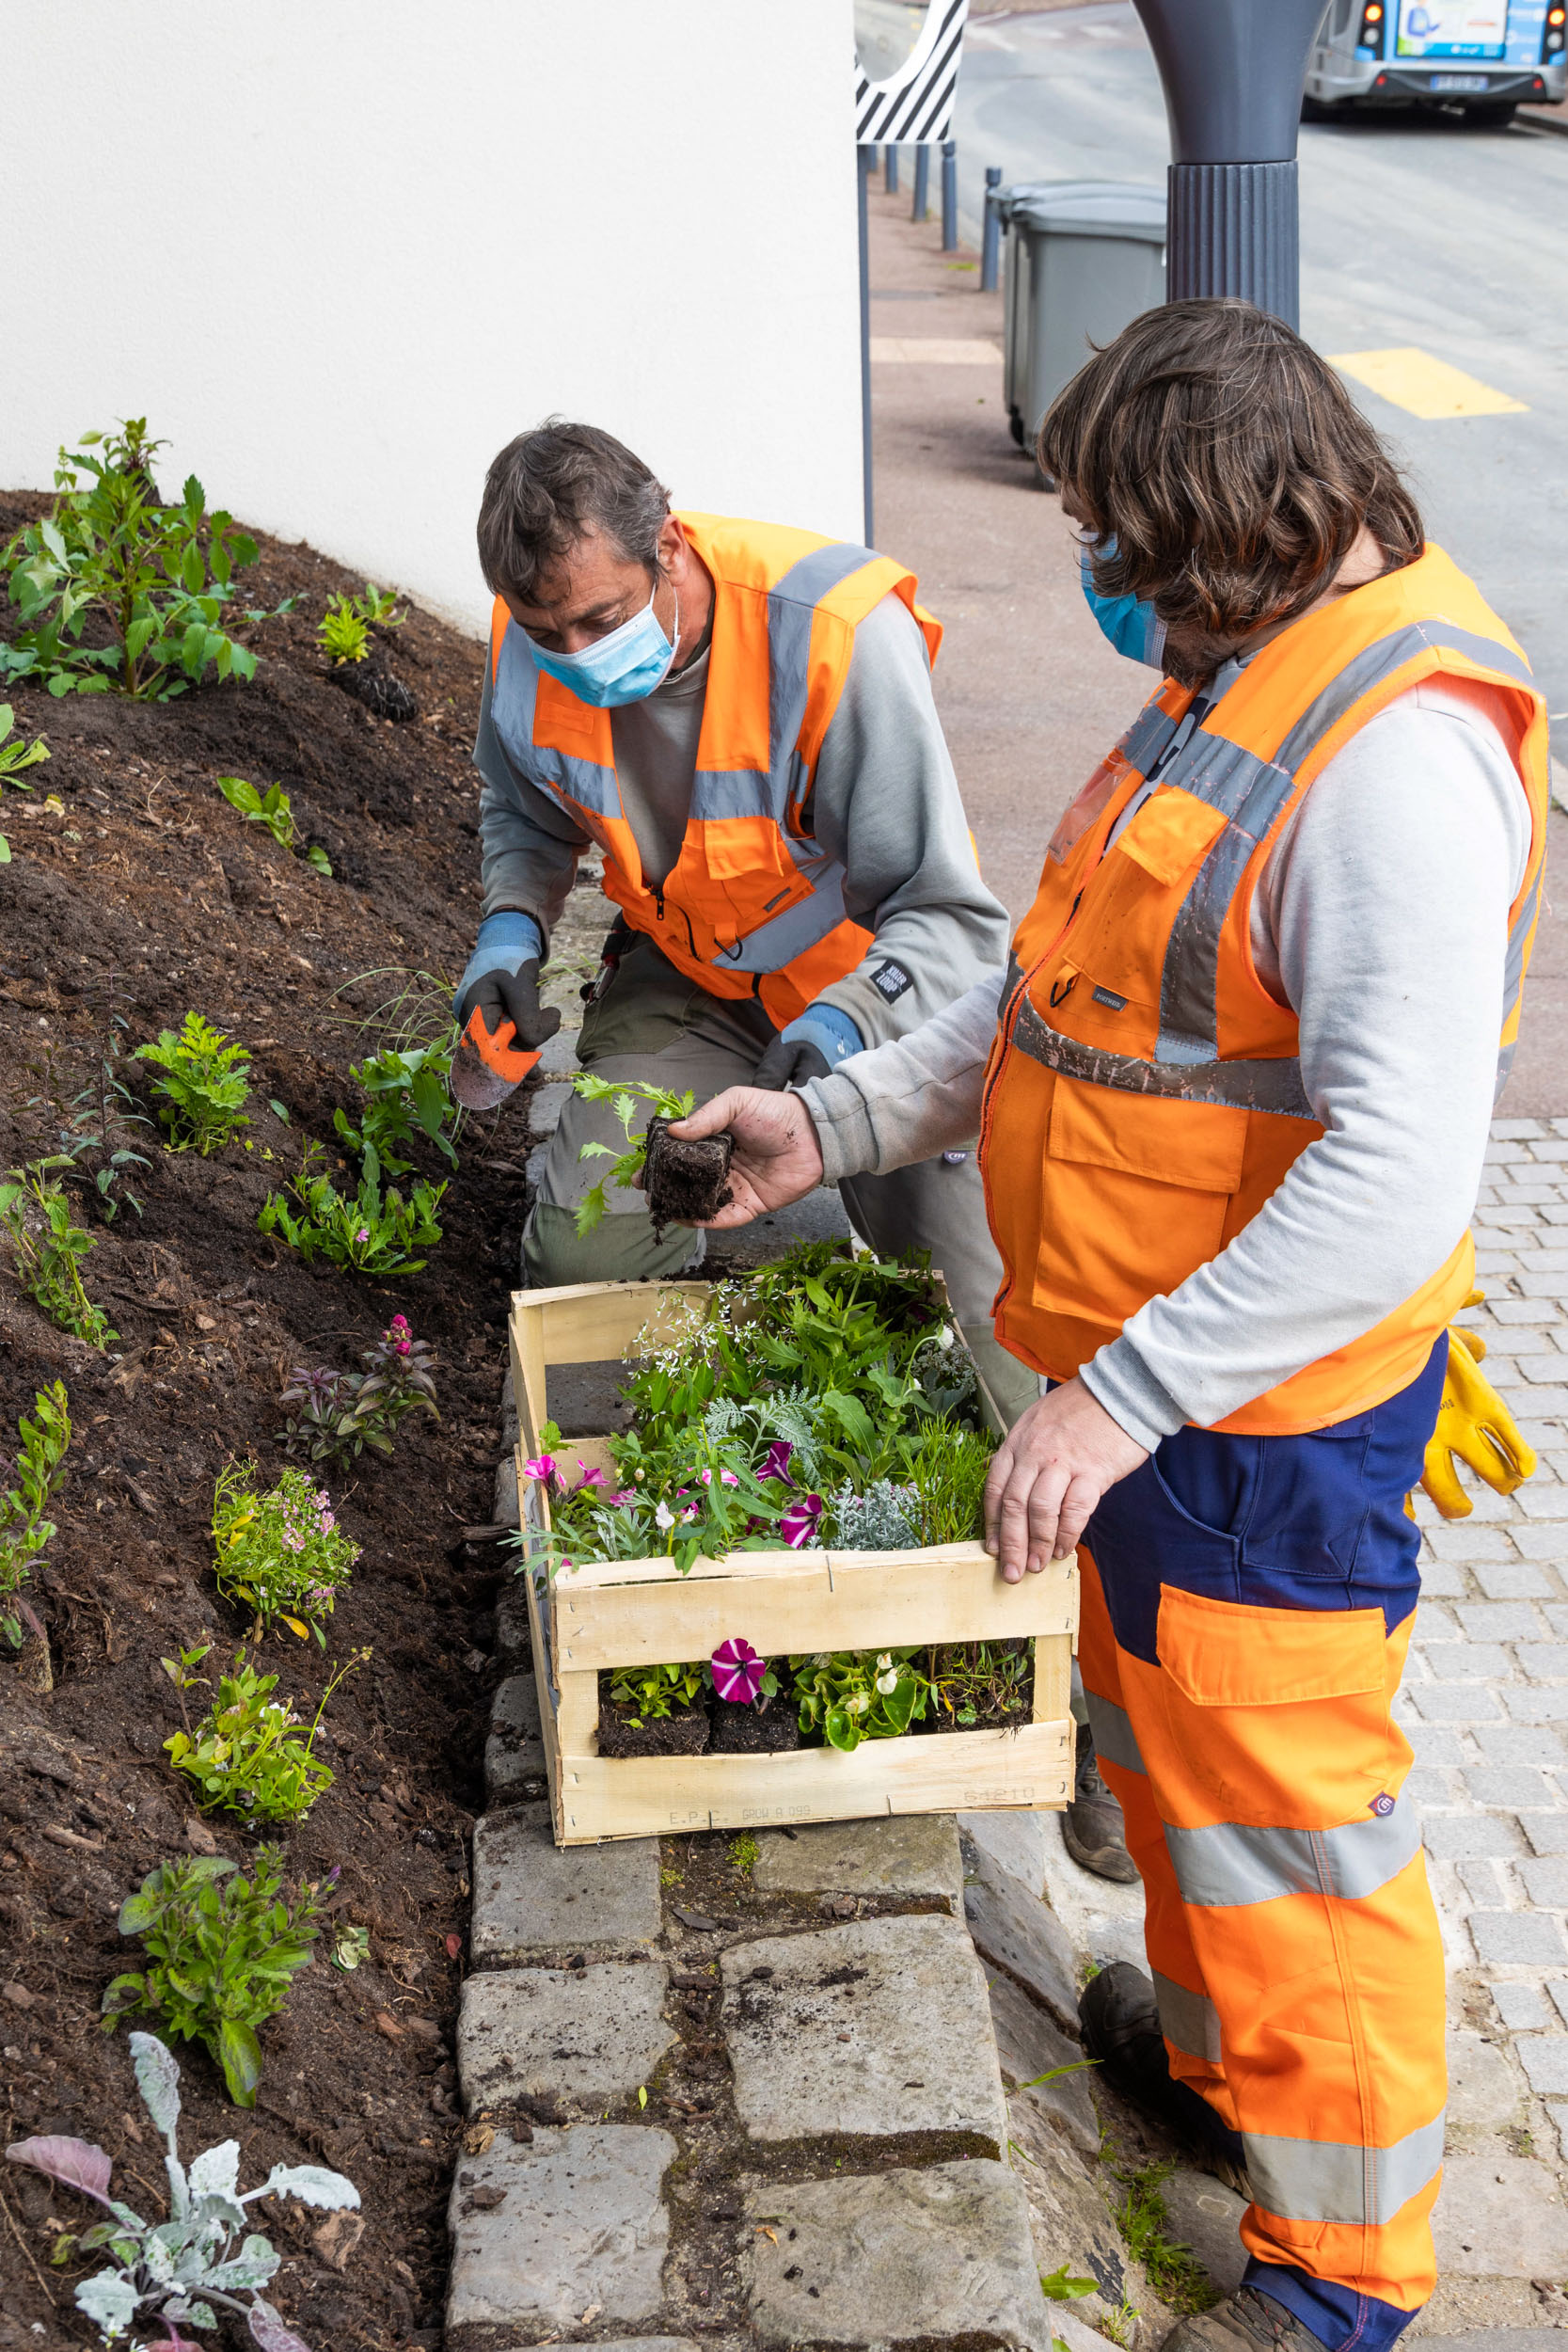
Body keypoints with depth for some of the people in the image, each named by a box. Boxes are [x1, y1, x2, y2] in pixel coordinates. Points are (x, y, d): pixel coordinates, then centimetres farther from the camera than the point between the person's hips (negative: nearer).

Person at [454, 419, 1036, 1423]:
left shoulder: (836, 634, -31)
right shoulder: (534, 645, -14)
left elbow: (954, 916, -26)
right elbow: (525, 812, 11)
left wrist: (844, 1023, -45)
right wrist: (514, 925, -9)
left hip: (877, 988, -3)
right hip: (685, 985, 4)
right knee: (582, 1256, -16)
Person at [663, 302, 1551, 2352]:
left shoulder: (1394, 750, -26)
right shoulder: (1242, 679, 8)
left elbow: (1395, 1183, -31)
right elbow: (1072, 989, 15)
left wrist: (1120, 1398, -30)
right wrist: (839, 1122, 11)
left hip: (1264, 1407, -9)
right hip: (1142, 1369, 9)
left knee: (1284, 1810, 6)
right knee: (1164, 1742, 25)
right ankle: (1215, 2050, 49)